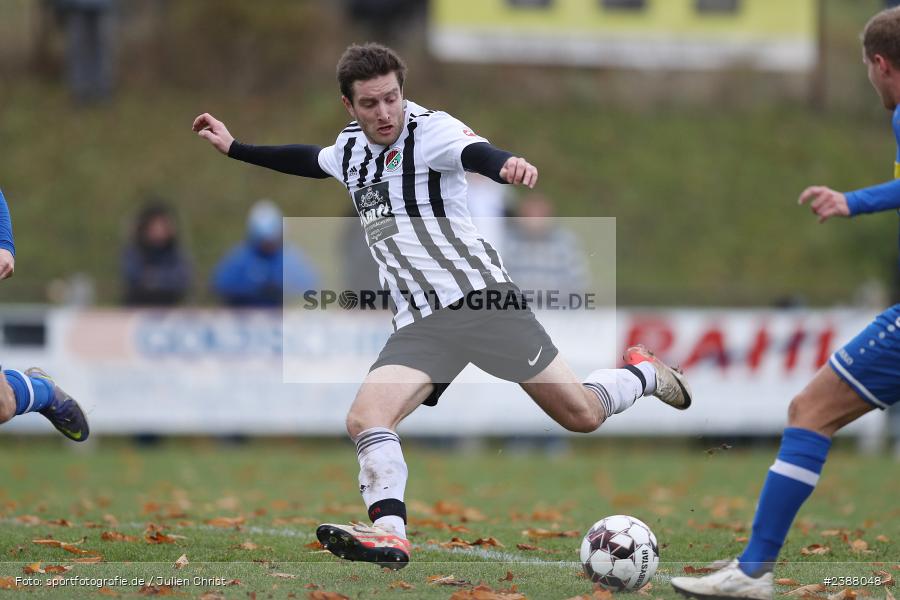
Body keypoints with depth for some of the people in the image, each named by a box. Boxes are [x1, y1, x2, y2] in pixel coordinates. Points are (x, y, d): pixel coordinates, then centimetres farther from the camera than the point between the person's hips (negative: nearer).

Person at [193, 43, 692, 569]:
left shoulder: (429, 129, -8)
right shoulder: (351, 149, 13)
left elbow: (476, 152, -31)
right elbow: (308, 160, 38)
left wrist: (508, 165, -53)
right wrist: (234, 148, 40)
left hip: (481, 296, -5)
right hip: (420, 324, 6)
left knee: (582, 415, -2)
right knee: (365, 419, -21)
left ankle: (643, 374, 29)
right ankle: (390, 533, -31)